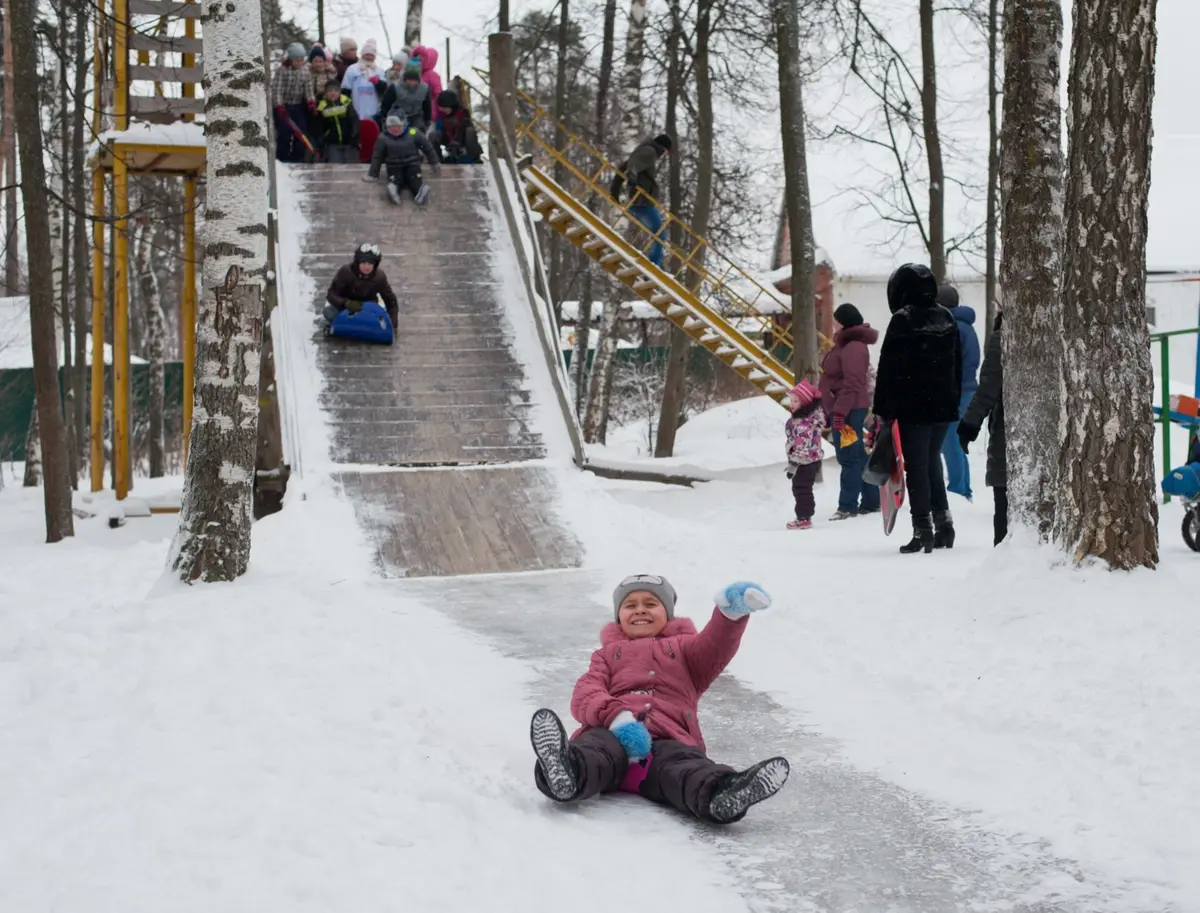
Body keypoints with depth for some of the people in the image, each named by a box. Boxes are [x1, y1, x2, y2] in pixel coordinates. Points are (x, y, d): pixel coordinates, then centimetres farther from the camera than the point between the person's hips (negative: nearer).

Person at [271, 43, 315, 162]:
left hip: (299, 107, 4)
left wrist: (311, 102, -13)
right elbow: (277, 89, -18)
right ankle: (282, 160, 6)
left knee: (301, 134, 3)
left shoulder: (306, 70, 0)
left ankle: (297, 159, 13)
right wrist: (279, 107, -27)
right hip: (283, 106, -4)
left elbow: (308, 87, 1)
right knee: (284, 134, -4)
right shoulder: (282, 70, -14)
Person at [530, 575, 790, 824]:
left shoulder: (684, 648, 35)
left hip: (668, 740, 0)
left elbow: (715, 648, 9)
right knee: (595, 748, -37)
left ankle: (720, 794, -69)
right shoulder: (608, 654, 34)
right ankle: (568, 773, -72)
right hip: (610, 733, 0)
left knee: (684, 766, -36)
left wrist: (730, 613, -17)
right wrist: (616, 716, -14)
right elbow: (584, 693, 12)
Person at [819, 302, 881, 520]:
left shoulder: (852, 347, -17)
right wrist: (834, 411, 23)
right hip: (844, 409, 11)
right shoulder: (846, 344, 18)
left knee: (849, 457, -8)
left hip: (849, 410, -11)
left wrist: (839, 411, -26)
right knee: (858, 456, 14)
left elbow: (852, 383, -24)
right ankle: (871, 501, 19)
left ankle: (848, 506, -7)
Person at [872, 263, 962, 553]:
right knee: (932, 462, 18)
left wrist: (883, 409, -8)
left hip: (913, 407, -6)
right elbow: (957, 364, 15)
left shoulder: (902, 320, -12)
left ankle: (923, 530, -4)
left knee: (916, 466, -2)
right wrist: (954, 401, 22)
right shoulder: (946, 318, 9)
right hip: (944, 406, 6)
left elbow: (888, 369, -13)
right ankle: (943, 523, 18)